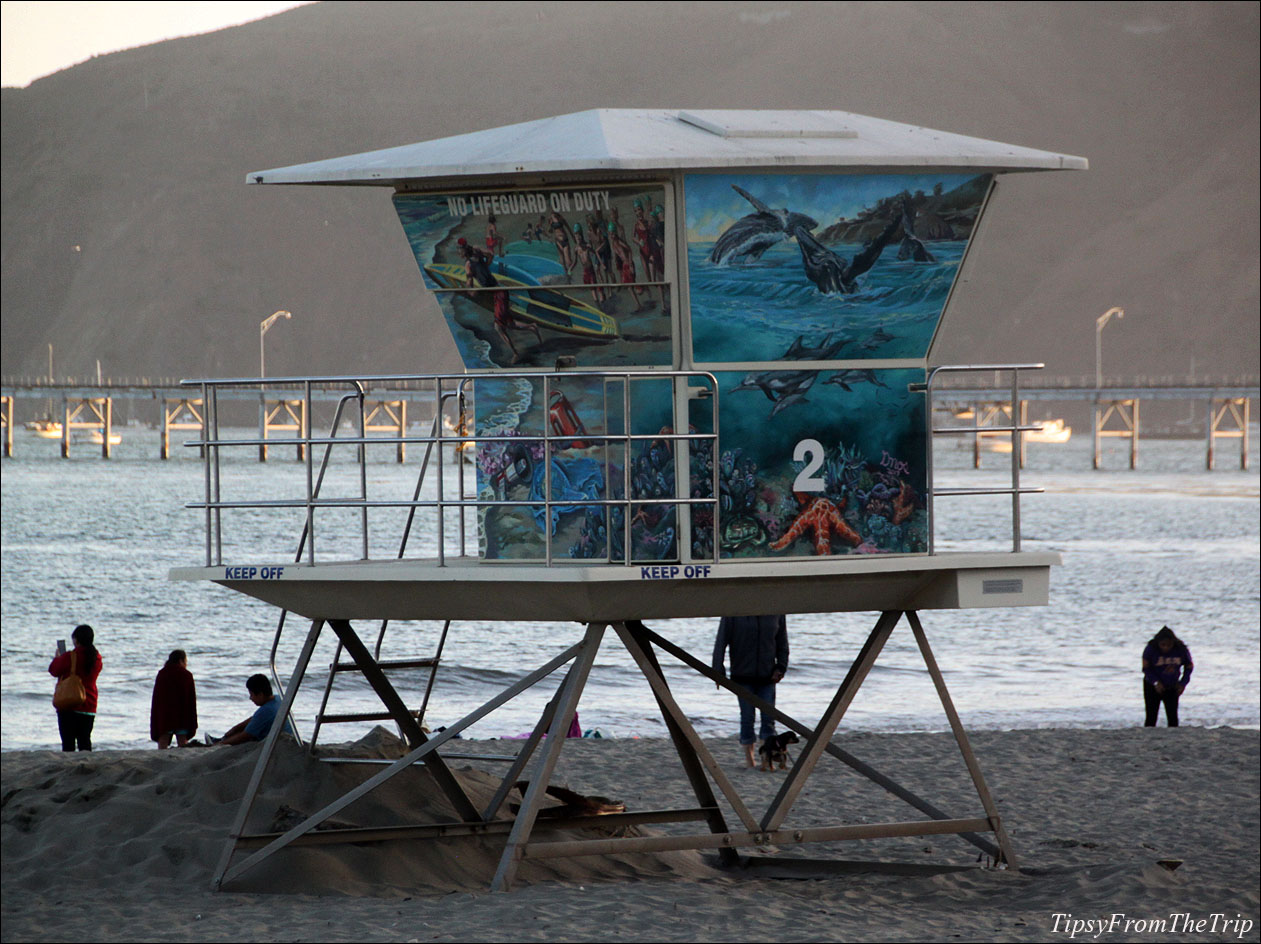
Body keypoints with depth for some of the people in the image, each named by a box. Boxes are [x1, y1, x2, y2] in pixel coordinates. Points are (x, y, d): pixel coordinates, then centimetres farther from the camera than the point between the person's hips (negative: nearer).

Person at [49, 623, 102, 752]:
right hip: (89, 706, 5)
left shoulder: (69, 657, -15)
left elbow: (54, 670, -1)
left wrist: (57, 658, 19)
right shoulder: (97, 658, 2)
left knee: (68, 742, -2)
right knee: (85, 741, 8)